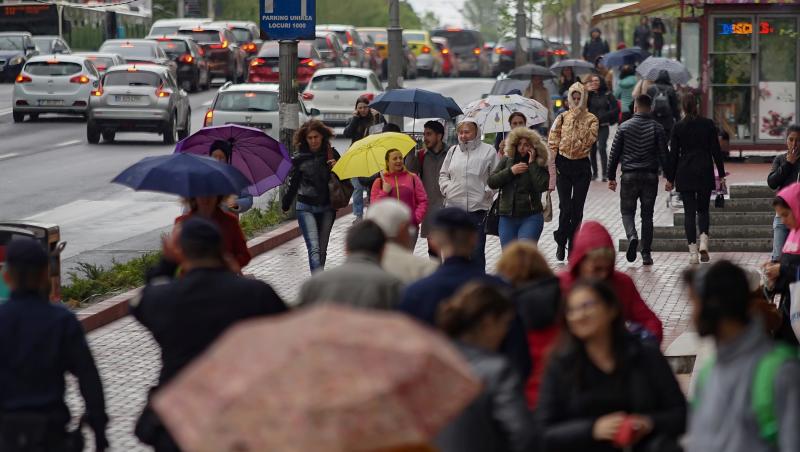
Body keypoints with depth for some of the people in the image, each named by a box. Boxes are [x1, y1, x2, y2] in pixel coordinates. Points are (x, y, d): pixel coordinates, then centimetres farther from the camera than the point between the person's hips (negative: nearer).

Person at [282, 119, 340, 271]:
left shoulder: (331, 154, 2)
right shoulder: (299, 158, -1)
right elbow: (293, 184, 8)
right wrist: (285, 204, 7)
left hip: (326, 208, 2)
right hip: (306, 208, -2)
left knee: (322, 249, 8)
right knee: (314, 249, -15)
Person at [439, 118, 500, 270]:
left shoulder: (488, 151, 2)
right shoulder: (453, 151, 15)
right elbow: (443, 174, 21)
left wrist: (487, 192, -8)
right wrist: (446, 188, 5)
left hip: (477, 207, -4)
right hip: (453, 206, 4)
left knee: (477, 251, -1)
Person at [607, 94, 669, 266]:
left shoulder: (624, 127, -1)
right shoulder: (657, 128, 0)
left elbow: (615, 153, 1)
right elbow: (663, 154, -1)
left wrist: (611, 177, 8)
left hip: (629, 176, -1)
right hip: (650, 176, 1)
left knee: (627, 211, 10)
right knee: (647, 215, 8)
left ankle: (632, 236, -20)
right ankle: (646, 254, 6)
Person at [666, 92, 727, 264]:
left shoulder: (678, 127, -4)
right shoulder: (708, 124, -2)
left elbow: (673, 154, 0)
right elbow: (716, 151, 0)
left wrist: (670, 179, 7)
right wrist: (721, 174, 7)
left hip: (685, 173, -1)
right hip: (705, 172, 1)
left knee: (689, 212, 3)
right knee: (703, 209, 15)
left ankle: (693, 253, -1)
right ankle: (703, 243, -8)